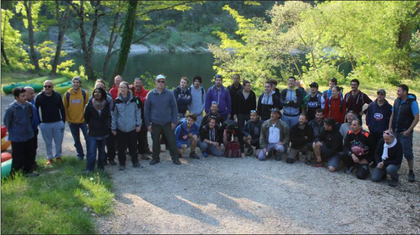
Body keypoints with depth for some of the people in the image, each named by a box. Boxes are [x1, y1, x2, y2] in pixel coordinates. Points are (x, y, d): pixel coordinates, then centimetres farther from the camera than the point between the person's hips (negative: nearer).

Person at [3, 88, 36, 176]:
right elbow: (6, 121, -6)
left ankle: (28, 171, 33)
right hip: (17, 138, -5)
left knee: (29, 155, 16)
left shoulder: (29, 106, -4)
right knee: (18, 157, 3)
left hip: (29, 136, 5)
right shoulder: (11, 108, -19)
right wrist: (13, 132, 3)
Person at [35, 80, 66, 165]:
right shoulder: (39, 97, -3)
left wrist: (63, 121, 3)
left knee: (59, 141, 8)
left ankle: (58, 156, 26)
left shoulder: (57, 96, -2)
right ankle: (50, 157, 21)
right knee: (48, 142, 8)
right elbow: (36, 110, 5)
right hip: (45, 124, 0)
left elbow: (62, 109, 5)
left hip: (58, 123, 1)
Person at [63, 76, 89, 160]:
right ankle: (80, 154, 29)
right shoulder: (67, 94, -5)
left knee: (88, 138, -1)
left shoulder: (84, 93, -6)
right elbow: (65, 108, 2)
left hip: (83, 120, -1)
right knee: (76, 140, 13)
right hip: (72, 121, 1)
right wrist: (67, 119, 0)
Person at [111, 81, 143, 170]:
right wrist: (113, 128, 2)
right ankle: (122, 164, 18)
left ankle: (135, 162, 21)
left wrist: (138, 124, 1)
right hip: (120, 129, 0)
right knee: (121, 147, 6)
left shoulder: (134, 99, -2)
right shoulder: (116, 101, -1)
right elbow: (113, 115, 3)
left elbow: (138, 112, 4)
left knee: (133, 146, 8)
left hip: (132, 128, 0)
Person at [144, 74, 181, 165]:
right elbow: (146, 110, 4)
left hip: (168, 123, -1)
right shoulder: (150, 94, -1)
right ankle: (155, 158, 27)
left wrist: (174, 121, -4)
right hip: (155, 123, 1)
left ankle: (175, 158, 16)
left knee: (171, 140, 2)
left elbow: (174, 108, 1)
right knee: (155, 142, 11)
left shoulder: (169, 94, -2)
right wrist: (148, 124, 1)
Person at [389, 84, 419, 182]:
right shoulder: (396, 101, 6)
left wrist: (408, 131, -16)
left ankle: (411, 172, 12)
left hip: (405, 132, -5)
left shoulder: (412, 102, -11)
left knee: (407, 152, -1)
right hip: (395, 131, 5)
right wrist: (390, 128, 5)